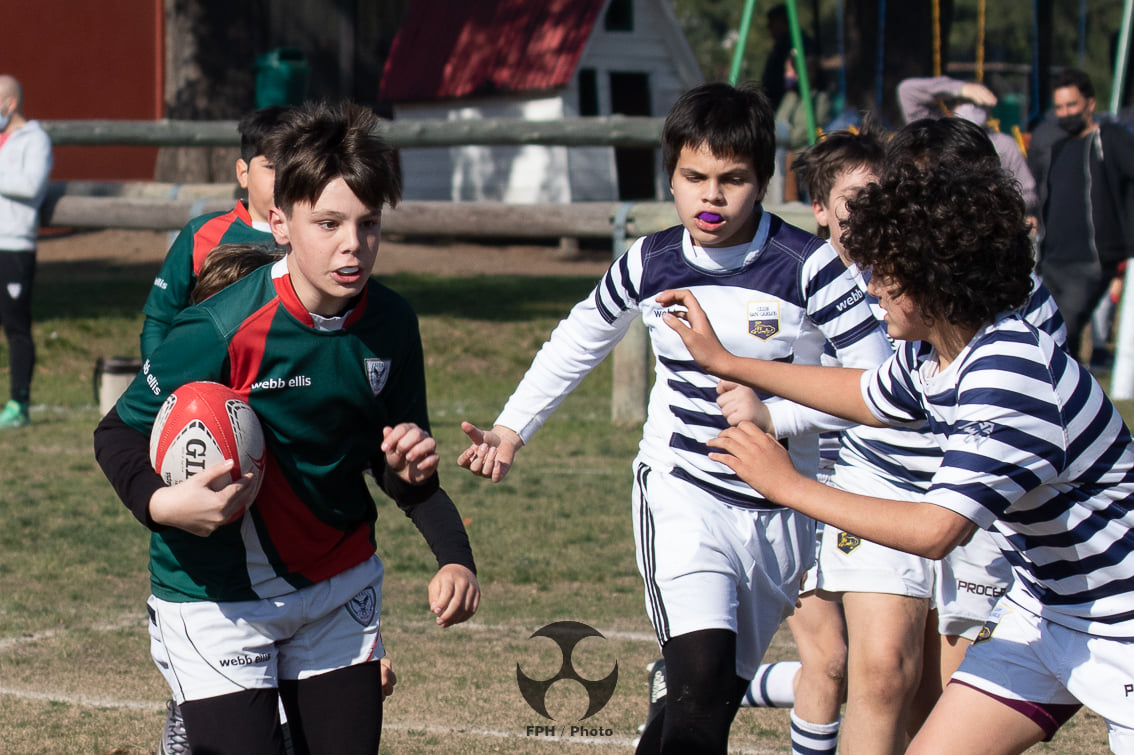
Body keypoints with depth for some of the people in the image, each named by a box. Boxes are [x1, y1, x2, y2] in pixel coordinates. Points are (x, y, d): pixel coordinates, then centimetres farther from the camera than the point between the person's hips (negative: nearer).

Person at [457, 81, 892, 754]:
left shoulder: (806, 267, -12)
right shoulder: (650, 266, -1)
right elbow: (578, 343, 18)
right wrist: (511, 430, 19)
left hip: (782, 511, 0)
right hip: (682, 495, 0)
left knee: (717, 700, 8)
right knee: (702, 682, -21)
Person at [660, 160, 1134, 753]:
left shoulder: (1008, 378, -29)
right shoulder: (930, 356, -1)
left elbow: (934, 531, -32)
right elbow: (865, 395, 23)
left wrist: (789, 486, -24)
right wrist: (724, 362, 25)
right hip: (1040, 609, 8)